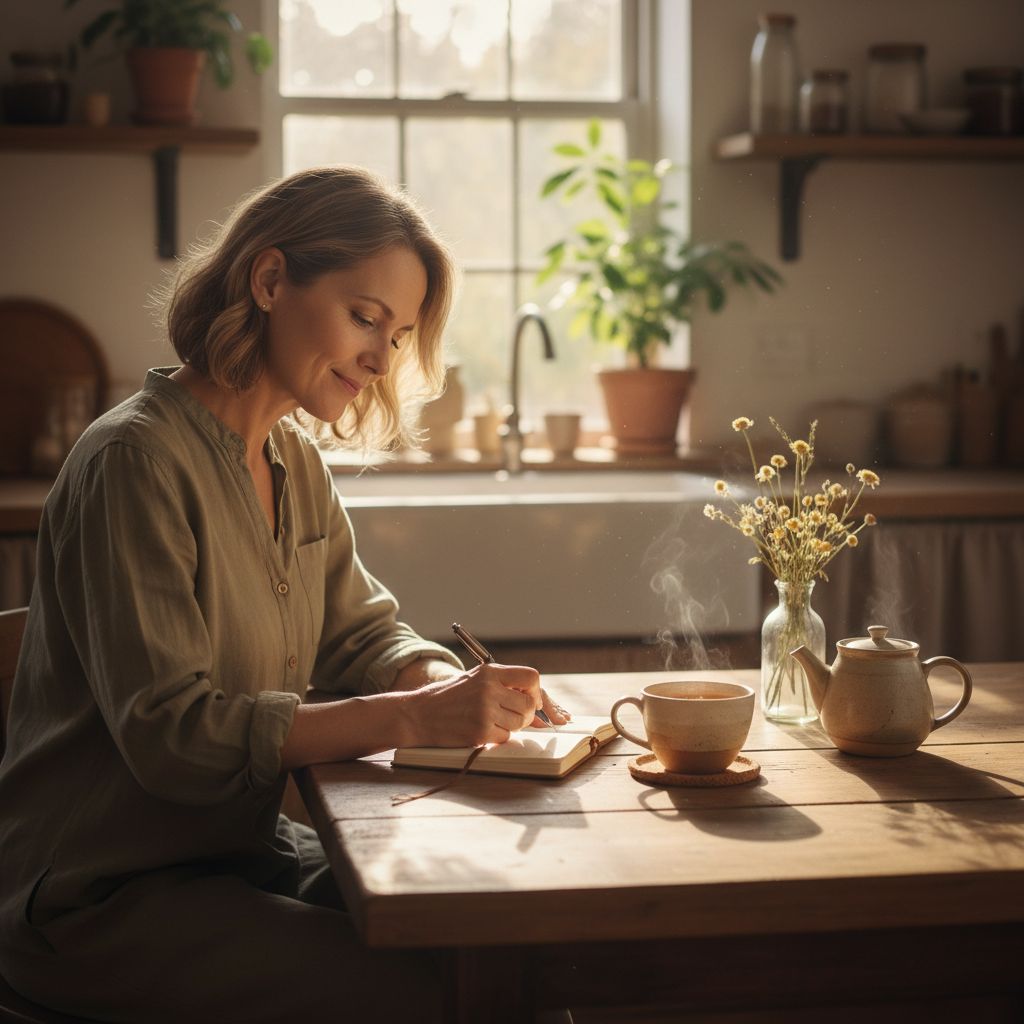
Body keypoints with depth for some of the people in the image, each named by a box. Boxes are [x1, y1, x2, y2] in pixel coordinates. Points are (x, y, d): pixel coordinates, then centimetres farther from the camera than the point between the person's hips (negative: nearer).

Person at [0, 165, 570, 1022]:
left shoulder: (296, 464, 9)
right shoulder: (136, 461, -19)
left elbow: (363, 634, 11)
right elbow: (169, 733, -25)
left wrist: (454, 685, -12)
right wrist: (416, 717, -29)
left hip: (241, 849, 8)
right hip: (104, 896, -8)